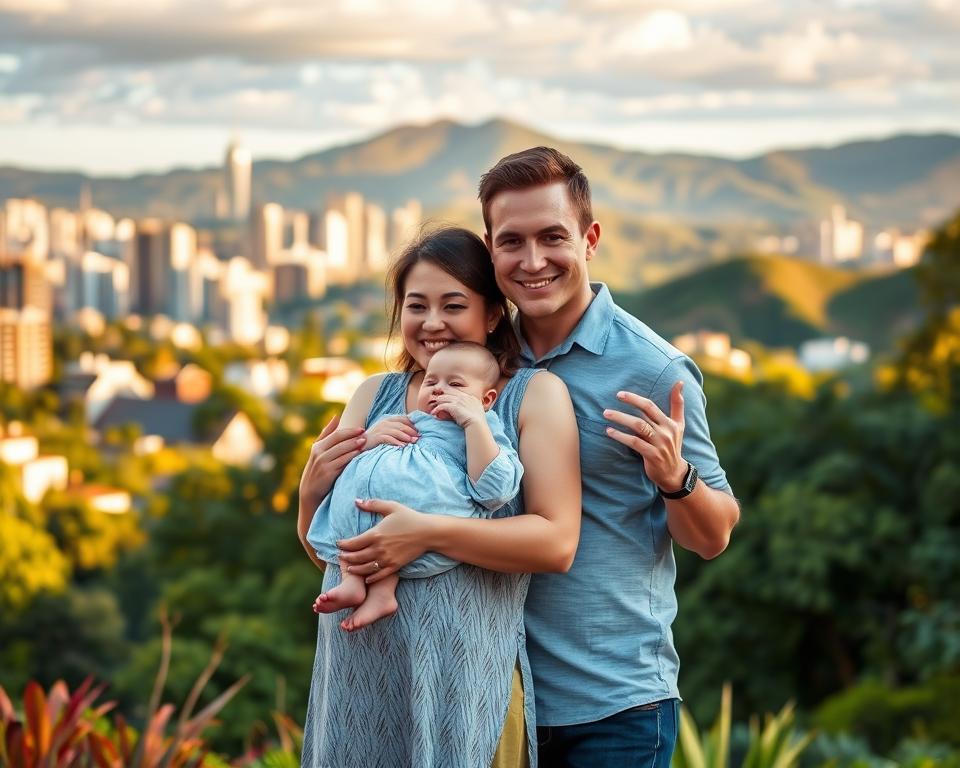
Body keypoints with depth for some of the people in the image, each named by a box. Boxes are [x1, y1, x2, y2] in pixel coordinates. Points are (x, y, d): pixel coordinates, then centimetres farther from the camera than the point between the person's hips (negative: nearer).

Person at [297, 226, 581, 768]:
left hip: (464, 676, -4)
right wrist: (312, 490, -6)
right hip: (359, 671, 4)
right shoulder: (375, 396, 11)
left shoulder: (533, 394, -1)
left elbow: (558, 543, -13)